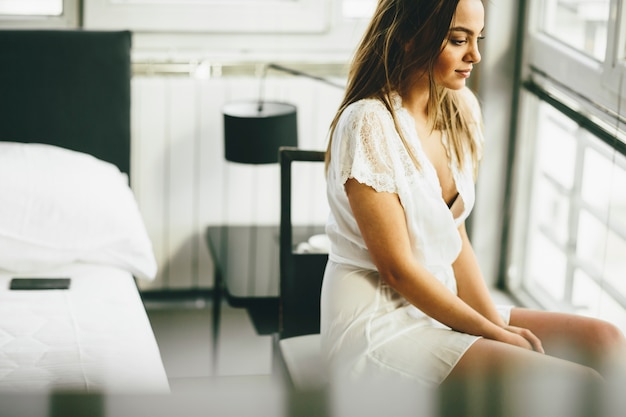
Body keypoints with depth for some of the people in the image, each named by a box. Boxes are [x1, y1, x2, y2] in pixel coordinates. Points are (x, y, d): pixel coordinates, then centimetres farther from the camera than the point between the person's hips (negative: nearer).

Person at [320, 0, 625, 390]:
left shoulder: (460, 109, 6)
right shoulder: (369, 125, -18)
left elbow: (457, 239, 8)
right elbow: (397, 269, -17)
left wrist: (495, 321, -6)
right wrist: (495, 333, -11)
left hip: (444, 305, 8)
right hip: (379, 324, -8)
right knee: (577, 382, -20)